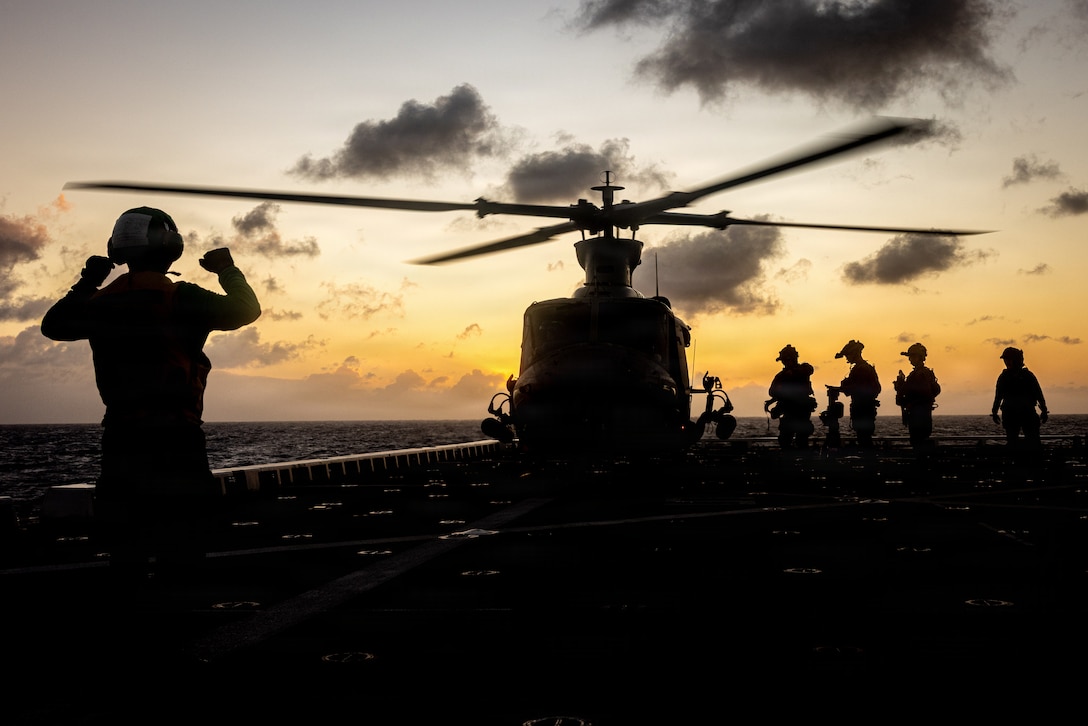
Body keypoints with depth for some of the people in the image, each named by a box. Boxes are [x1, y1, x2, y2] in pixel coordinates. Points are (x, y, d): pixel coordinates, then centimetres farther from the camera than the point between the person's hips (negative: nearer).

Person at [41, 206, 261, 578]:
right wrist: (228, 270, 12)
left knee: (124, 547, 13)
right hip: (175, 437, -5)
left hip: (120, 438, 5)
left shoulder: (102, 301, 6)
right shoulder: (180, 298, -10)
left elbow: (52, 324, 23)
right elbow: (245, 309, -4)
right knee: (182, 548, 2)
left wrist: (86, 283, 31)